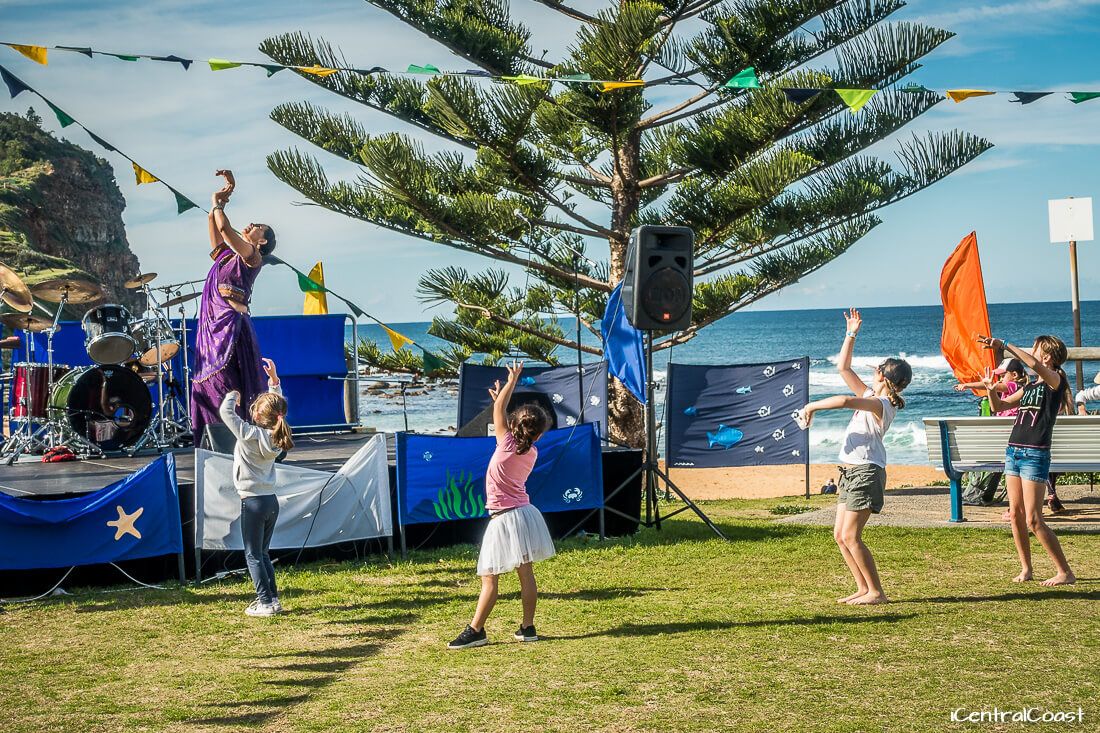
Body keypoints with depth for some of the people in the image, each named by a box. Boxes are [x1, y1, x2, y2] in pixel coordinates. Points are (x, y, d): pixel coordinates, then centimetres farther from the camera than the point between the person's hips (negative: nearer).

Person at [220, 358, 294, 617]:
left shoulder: (250, 435, -17)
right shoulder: (277, 435, 0)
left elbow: (226, 411, -17)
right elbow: (278, 405, 16)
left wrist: (233, 394, 2)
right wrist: (274, 379, 14)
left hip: (253, 502, -7)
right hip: (271, 500, 7)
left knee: (253, 555, 1)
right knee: (263, 553, 17)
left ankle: (266, 602, 0)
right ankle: (272, 598, 18)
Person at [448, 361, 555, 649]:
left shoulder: (506, 444, -14)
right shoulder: (532, 453, 2)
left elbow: (499, 410, -4)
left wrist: (512, 380, 4)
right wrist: (500, 399, 22)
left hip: (504, 518, -6)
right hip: (525, 514, 6)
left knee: (489, 579, -4)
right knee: (526, 574, 9)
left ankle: (475, 631, -3)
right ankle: (527, 628, 13)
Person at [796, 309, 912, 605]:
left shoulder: (881, 404, -15)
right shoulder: (869, 395, 12)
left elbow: (845, 401, -31)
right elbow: (843, 368, 19)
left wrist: (811, 406, -21)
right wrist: (851, 335, 18)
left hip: (866, 471, -10)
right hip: (851, 471, 10)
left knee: (850, 536, -11)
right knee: (840, 535, 8)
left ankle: (876, 592, -6)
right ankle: (864, 588, 13)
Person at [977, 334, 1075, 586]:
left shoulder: (1055, 381, -6)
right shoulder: (1029, 387, 17)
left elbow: (1034, 365, -27)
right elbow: (999, 406, 22)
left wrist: (1004, 345, -24)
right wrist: (990, 388, 3)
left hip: (1035, 455, -8)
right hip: (1014, 451, 8)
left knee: (1033, 520, -11)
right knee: (1016, 514, 7)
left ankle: (1065, 572, -5)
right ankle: (1026, 569, 17)